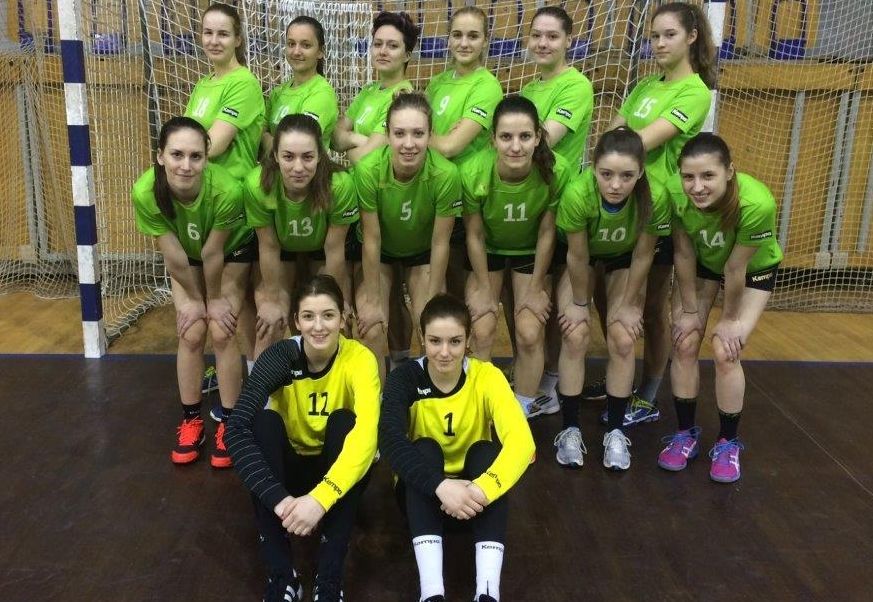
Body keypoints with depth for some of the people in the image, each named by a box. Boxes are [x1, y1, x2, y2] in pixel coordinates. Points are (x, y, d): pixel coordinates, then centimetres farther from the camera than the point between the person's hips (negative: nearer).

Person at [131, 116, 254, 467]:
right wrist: (194, 299, -9)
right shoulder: (146, 193, -34)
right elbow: (174, 257, -21)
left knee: (221, 333, -8)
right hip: (185, 257, 2)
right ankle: (191, 420, 14)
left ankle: (229, 423, 7)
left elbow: (213, 253, -26)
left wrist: (215, 299, -12)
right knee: (191, 335, -3)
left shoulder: (226, 190, -41)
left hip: (232, 251, -2)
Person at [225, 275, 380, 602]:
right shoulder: (280, 357, -19)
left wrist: (321, 498, -49)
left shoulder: (359, 358, -21)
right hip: (290, 466, 1)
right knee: (264, 420, -28)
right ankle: (281, 574, -27)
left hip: (338, 472, 0)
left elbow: (366, 435, -36)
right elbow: (237, 430, -33)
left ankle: (329, 575, -28)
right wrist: (278, 498, -45)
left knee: (344, 420, -29)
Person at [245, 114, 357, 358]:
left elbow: (334, 249, -24)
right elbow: (268, 247, -20)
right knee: (270, 326, -3)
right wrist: (272, 300, -9)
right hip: (283, 247, 1)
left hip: (322, 245, 0)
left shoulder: (340, 185, -38)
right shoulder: (257, 185, -35)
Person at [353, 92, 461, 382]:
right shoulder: (368, 170, -33)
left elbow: (440, 243, -20)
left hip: (422, 251, 1)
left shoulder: (446, 174, -33)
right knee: (372, 329, -10)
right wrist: (373, 301, -14)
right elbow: (371, 239, -22)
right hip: (378, 252, 0)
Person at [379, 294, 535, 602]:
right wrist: (441, 486, -49)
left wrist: (482, 489, -48)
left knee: (485, 450, -30)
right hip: (424, 493, 0)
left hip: (470, 492, 0)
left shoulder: (486, 376, -16)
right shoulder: (405, 379, -16)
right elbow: (390, 440, -34)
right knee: (425, 448, -30)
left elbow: (521, 440, -31)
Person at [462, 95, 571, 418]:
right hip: (487, 250, 0)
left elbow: (546, 233, -16)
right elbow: (474, 235, -16)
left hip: (531, 252, 0)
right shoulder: (473, 172, -32)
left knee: (530, 334, -6)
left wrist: (536, 288, -8)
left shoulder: (556, 171, -31)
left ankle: (524, 410, 15)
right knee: (481, 331, -8)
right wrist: (484, 288, -8)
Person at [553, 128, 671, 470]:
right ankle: (570, 429, 5)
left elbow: (642, 255, -20)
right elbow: (577, 257, -25)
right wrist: (580, 303, -12)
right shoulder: (577, 194, -41)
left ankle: (615, 431, 10)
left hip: (625, 257, 1)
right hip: (582, 254, -1)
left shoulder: (655, 197, -37)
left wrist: (627, 303, -10)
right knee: (575, 337, -10)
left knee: (623, 340, -6)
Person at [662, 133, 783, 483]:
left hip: (754, 270, -3)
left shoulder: (756, 204, -41)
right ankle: (686, 434, 15)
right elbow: (684, 254, -19)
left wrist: (729, 319, -13)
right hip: (703, 263, 3)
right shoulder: (674, 194, -33)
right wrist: (690, 310, -11)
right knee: (684, 344, -4)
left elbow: (735, 268, -28)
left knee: (725, 352, -11)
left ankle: (727, 443, 9)